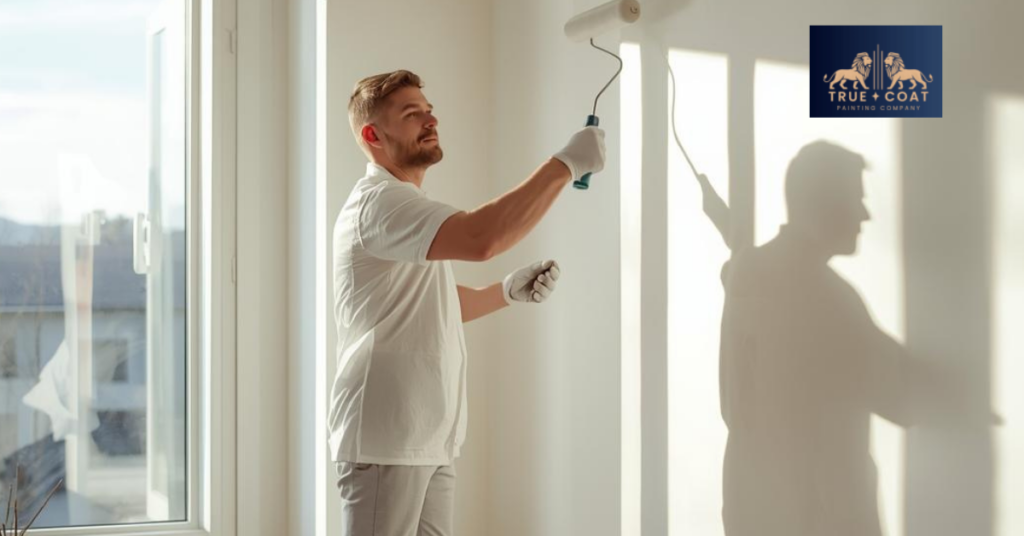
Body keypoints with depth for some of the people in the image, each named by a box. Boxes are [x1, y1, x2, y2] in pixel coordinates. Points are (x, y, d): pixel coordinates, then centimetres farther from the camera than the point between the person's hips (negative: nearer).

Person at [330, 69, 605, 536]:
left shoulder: (404, 205, 19)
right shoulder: (378, 201, -16)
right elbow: (481, 237, -33)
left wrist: (509, 291, 10)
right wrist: (565, 164, -24)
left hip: (428, 441, 10)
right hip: (386, 441, -10)